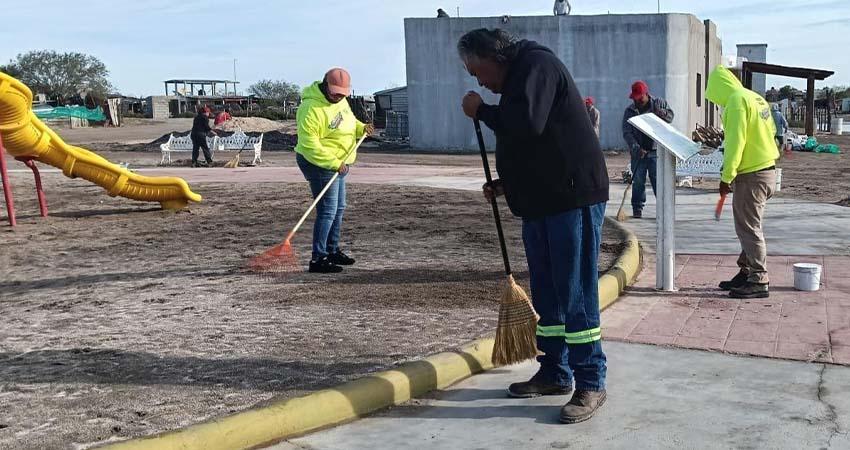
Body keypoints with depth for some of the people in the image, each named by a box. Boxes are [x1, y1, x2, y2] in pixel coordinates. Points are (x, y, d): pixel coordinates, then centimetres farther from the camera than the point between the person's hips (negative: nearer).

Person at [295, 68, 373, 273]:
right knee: (327, 211, -12)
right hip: (319, 163, -10)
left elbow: (347, 121, 24)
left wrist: (361, 128, 3)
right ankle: (318, 259, -9)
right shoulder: (312, 108, -24)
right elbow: (309, 144, -28)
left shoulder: (340, 100, 5)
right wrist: (334, 163, -29)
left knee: (338, 209, 17)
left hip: (337, 163, 10)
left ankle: (333, 251, 31)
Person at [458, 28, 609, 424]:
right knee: (546, 294, 14)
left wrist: (481, 110, -11)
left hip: (574, 198, -10)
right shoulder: (518, 77, 20)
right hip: (540, 202, 10)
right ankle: (554, 374, 26)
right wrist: (505, 185, 15)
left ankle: (591, 384, 3)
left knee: (576, 295, -6)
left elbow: (527, 125, -26)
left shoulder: (537, 65, -10)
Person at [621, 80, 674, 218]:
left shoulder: (659, 103, 6)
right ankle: (637, 208, 10)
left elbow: (670, 117, 11)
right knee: (638, 181, 2)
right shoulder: (630, 111, 4)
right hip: (638, 151, 1)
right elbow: (627, 133, -2)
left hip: (656, 150, -1)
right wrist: (636, 148, -16)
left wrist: (662, 113, -13)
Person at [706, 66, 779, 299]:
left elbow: (735, 142, -18)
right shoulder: (756, 98, 15)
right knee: (748, 225, 17)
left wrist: (726, 177, -14)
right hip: (767, 169, 10)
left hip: (751, 175, -10)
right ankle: (746, 273, 25)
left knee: (749, 228, -4)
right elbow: (771, 131, 19)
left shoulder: (736, 100, -13)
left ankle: (759, 281, 0)